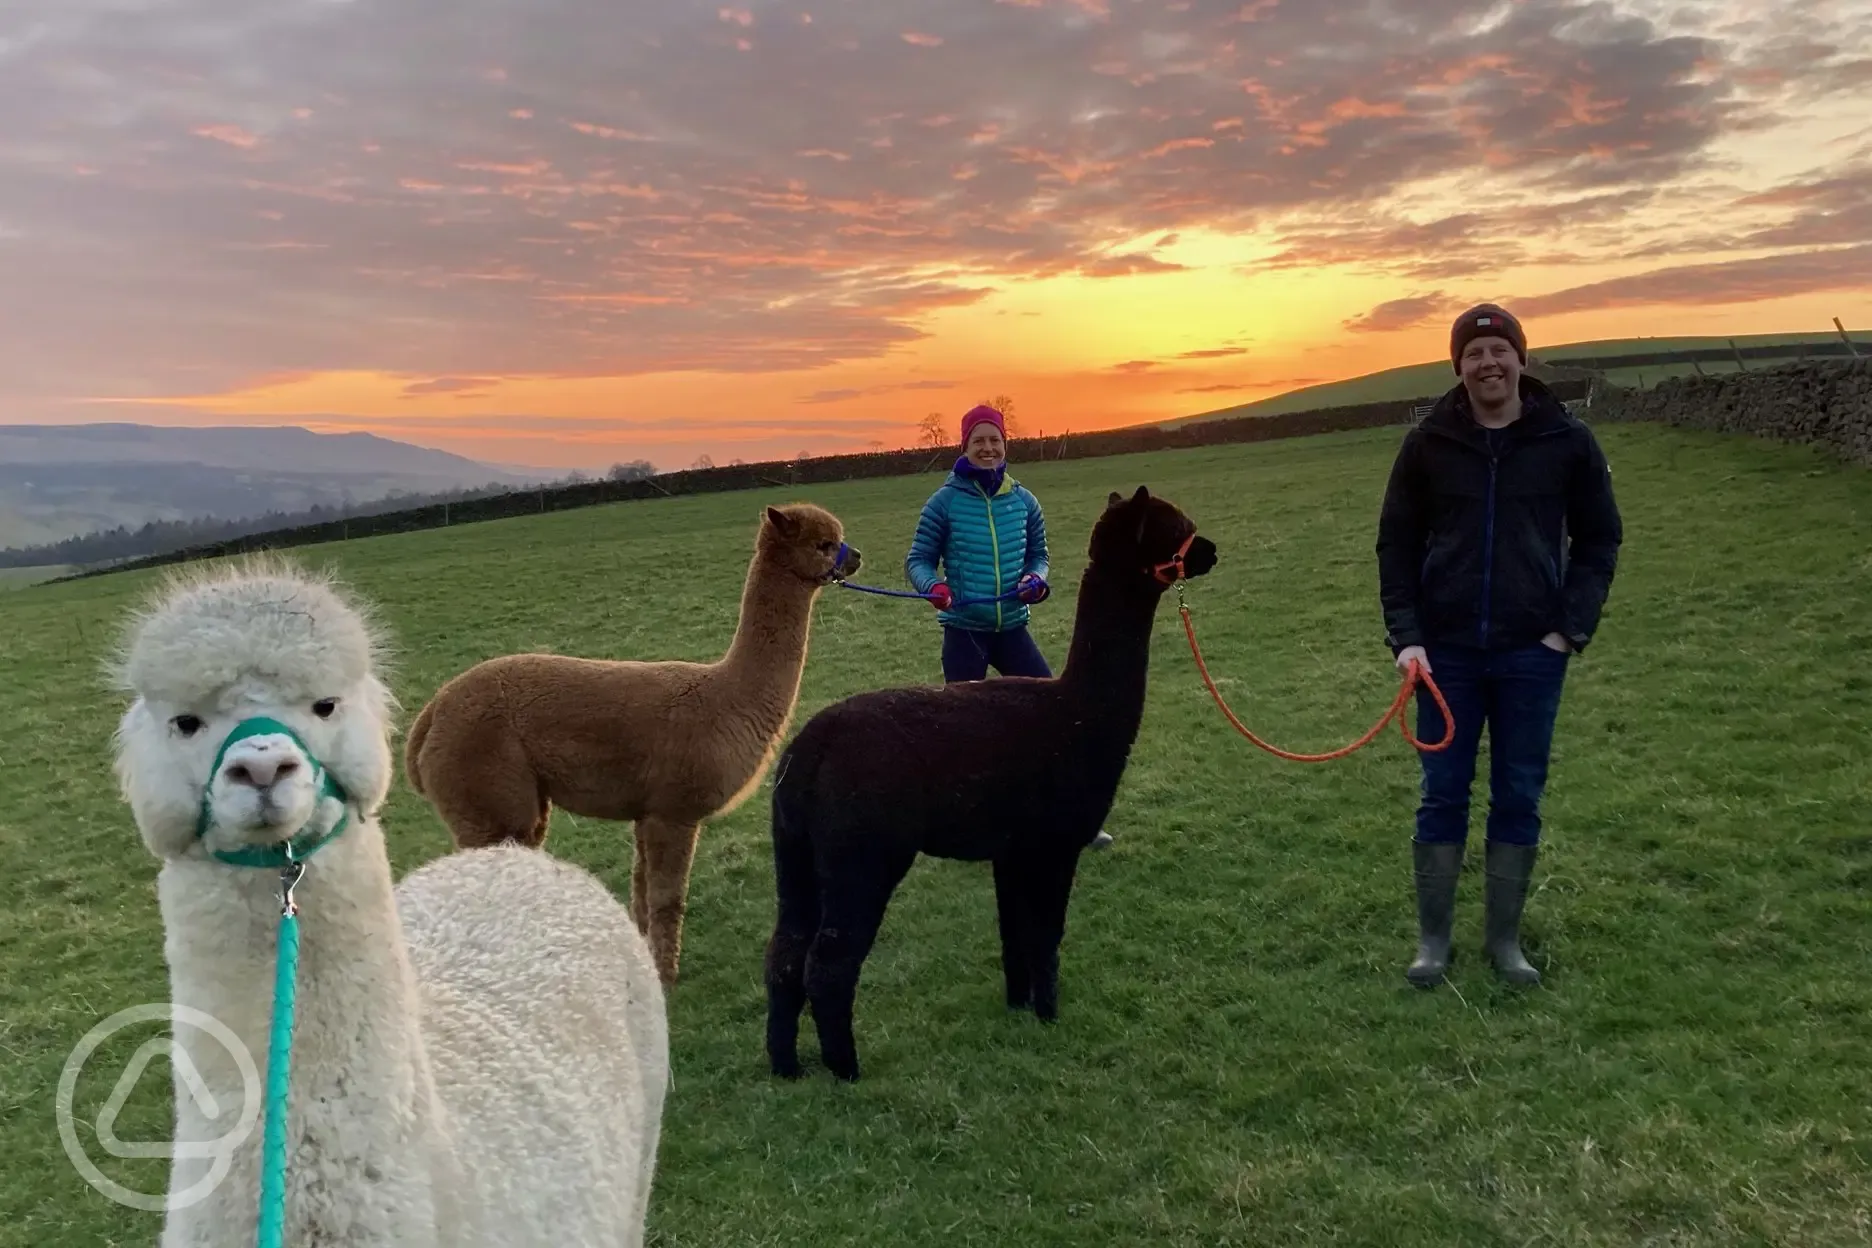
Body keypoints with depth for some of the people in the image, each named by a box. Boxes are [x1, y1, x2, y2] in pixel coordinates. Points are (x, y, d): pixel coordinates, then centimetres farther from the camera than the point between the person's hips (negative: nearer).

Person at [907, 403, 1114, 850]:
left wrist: (1035, 580, -8)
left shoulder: (1023, 500, 3)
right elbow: (918, 560, -3)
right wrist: (934, 587, -24)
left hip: (1012, 629, 3)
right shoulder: (946, 501, -7)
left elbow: (1037, 554, 14)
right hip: (963, 632, -3)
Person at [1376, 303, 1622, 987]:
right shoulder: (1427, 444, -1)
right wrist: (1406, 636, -7)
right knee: (1442, 797, 6)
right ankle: (1433, 940, 17)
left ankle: (1504, 939, 21)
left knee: (1519, 799, 7)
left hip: (1532, 653, 0)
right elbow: (1396, 546, 2)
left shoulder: (1567, 441, -1)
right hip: (1447, 652, 0)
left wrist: (1573, 627, -5)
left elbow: (1599, 539, 5)